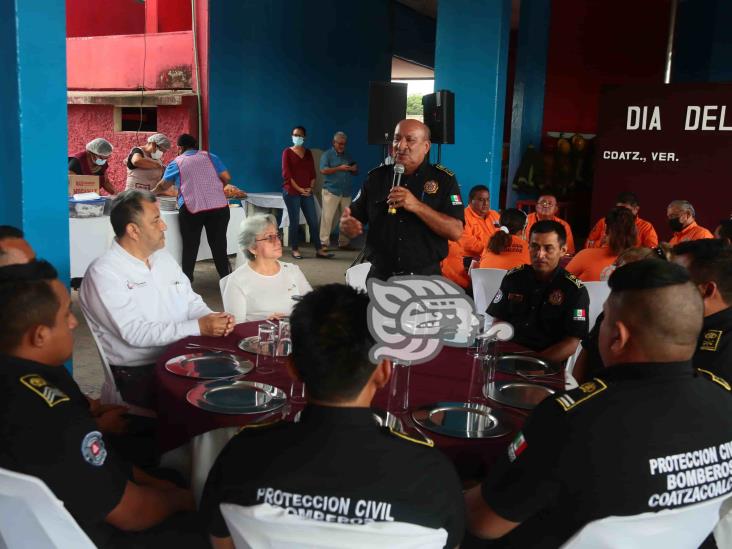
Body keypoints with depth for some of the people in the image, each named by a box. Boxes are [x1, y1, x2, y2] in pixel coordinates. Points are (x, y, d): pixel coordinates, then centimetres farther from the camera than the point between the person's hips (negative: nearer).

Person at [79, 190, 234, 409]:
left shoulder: (163, 257, 13)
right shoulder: (103, 272, -11)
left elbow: (191, 301, 14)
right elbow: (135, 333, -19)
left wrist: (212, 319, -9)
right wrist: (198, 327, -20)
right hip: (137, 374, -7)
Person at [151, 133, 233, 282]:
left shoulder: (176, 163, 12)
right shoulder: (210, 157, 13)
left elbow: (163, 186, 20)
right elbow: (226, 178, 8)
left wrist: (152, 192, 40)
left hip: (191, 209, -1)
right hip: (219, 207, 1)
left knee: (190, 246, 10)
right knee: (219, 244, 9)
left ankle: (187, 281, 14)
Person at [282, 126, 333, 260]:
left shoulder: (308, 153, 13)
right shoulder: (287, 152, -1)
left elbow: (312, 172, 12)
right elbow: (286, 174, -8)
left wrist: (310, 188, -3)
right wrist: (299, 189, -13)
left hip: (307, 192, 4)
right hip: (291, 192, -4)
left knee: (313, 221, 2)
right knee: (295, 222, 1)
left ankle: (319, 249, 5)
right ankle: (294, 249, 11)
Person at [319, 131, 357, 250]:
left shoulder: (348, 156, 19)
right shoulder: (327, 155, 2)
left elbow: (355, 173, 23)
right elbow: (323, 170, -12)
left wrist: (354, 169, -1)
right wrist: (339, 168, -19)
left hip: (346, 192, 5)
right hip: (331, 191, -5)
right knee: (327, 217, -7)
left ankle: (343, 243, 12)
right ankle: (324, 243, -4)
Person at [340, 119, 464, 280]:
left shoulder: (444, 179, -2)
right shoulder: (376, 177, 6)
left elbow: (455, 231, -11)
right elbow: (354, 221, 8)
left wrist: (417, 206, -20)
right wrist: (347, 225, -15)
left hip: (425, 277, -2)